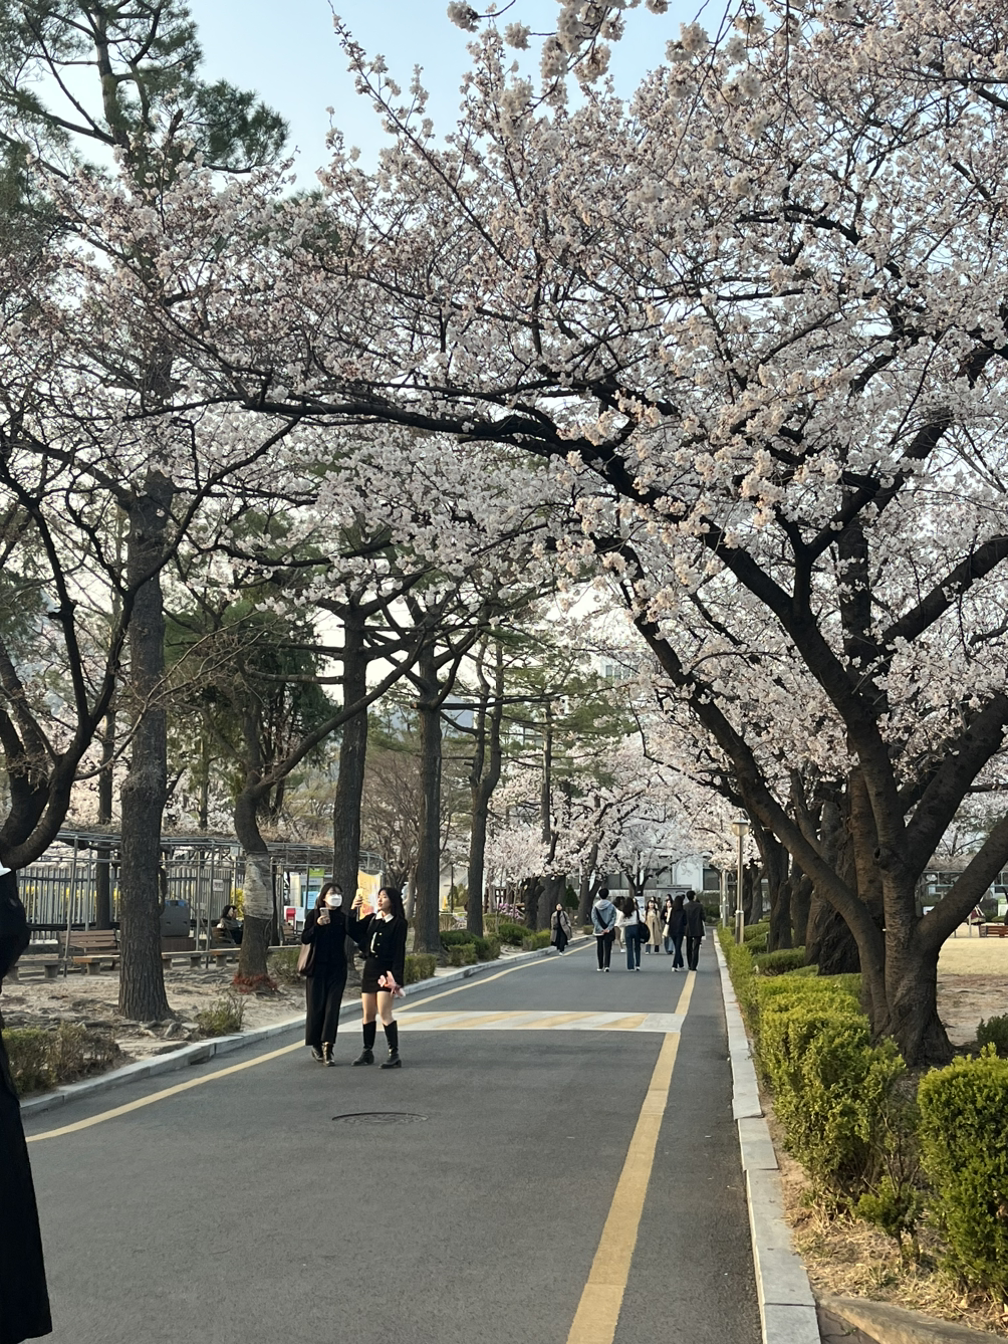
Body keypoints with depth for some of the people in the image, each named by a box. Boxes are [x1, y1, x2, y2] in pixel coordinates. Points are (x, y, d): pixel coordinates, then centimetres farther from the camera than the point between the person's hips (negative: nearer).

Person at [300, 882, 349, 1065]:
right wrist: (317, 924, -18)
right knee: (316, 1007, 3)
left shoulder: (343, 918, 7)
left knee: (332, 1008, -5)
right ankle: (316, 1046, 16)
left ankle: (327, 1048, -8)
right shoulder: (314, 915, 2)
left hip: (337, 968, 1)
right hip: (317, 967, -1)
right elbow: (305, 939, -4)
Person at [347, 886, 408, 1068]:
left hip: (386, 971, -6)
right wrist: (352, 911, 1)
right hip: (370, 969, 6)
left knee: (384, 1013, -12)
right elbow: (354, 932, 12)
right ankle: (367, 1052, 22)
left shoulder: (398, 923, -7)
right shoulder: (371, 919, 10)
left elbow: (399, 952, -11)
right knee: (367, 1013, 11)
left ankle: (394, 1055, -8)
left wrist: (397, 978, -17)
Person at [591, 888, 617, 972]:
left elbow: (594, 919, -7)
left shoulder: (595, 906, -2)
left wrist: (600, 929, -9)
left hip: (598, 931, 1)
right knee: (607, 948, -1)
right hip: (609, 931, -1)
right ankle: (606, 965, -16)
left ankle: (600, 966, 16)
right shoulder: (611, 906, -4)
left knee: (599, 948, 12)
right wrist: (608, 928, -11)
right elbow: (614, 918, -9)